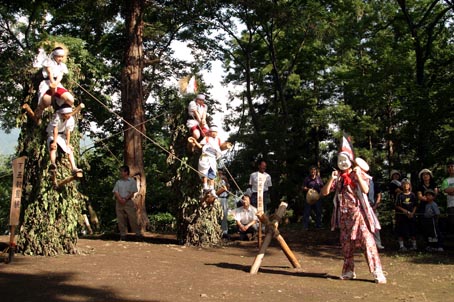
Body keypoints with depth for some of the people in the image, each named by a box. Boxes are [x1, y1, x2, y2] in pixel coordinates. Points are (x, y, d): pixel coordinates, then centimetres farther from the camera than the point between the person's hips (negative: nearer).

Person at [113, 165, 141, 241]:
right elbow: (115, 192, 4)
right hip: (119, 202, 4)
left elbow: (133, 192, -4)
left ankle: (138, 233, -2)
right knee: (120, 219, 3)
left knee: (132, 218, -6)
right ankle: (123, 235, 8)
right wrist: (120, 199, -13)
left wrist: (125, 199, -14)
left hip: (128, 201, -4)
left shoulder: (132, 181, 3)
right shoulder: (118, 182, 14)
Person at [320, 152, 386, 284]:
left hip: (358, 213, -4)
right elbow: (324, 192, 2)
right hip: (344, 215, 4)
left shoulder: (357, 175, 2)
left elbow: (366, 190, -14)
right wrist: (331, 179, -11)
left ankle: (377, 272, -11)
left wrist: (358, 175, -21)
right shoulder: (338, 178, 11)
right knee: (346, 244, 7)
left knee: (367, 241, -11)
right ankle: (349, 271, 18)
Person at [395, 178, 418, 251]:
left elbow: (415, 205, 6)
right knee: (401, 231, -1)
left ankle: (414, 245, 17)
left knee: (413, 230, 6)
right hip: (402, 215, -2)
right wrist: (405, 211, -12)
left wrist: (412, 213, -8)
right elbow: (397, 206, -4)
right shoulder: (400, 195, -2)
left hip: (411, 215, 2)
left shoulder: (412, 195, 4)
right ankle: (401, 246, 5)